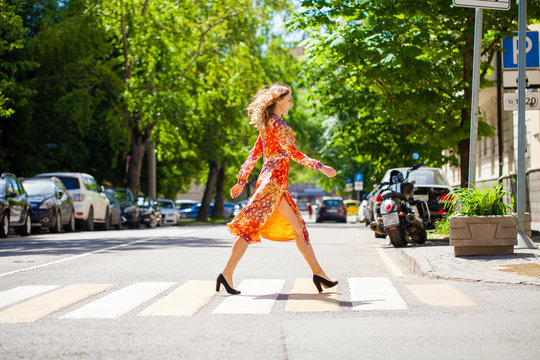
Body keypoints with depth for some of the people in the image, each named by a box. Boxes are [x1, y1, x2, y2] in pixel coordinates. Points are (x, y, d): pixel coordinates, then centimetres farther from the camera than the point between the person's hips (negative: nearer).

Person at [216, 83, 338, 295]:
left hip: (271, 180, 10)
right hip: (274, 179, -10)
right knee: (252, 225, -10)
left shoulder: (266, 125, 17)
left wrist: (242, 181, 19)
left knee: (297, 226, 9)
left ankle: (318, 272, 11)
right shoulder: (278, 124, -10)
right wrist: (321, 167, -10)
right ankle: (227, 274, -10)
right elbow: (294, 154, -15)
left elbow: (253, 155, 18)